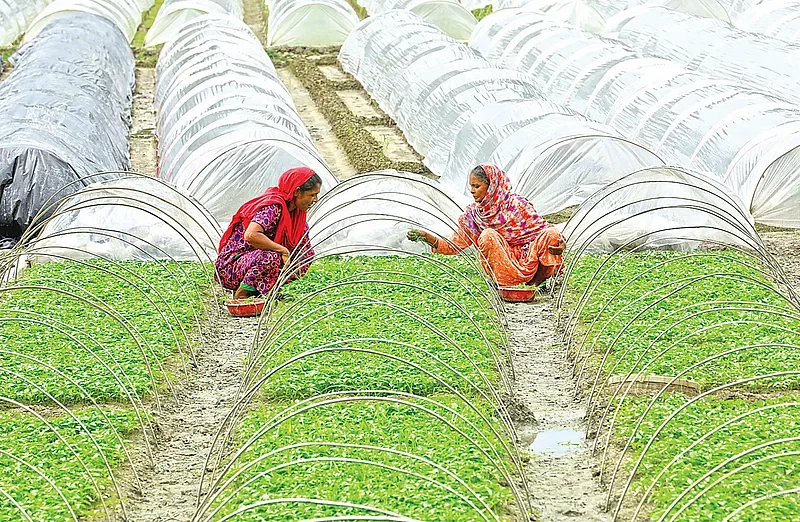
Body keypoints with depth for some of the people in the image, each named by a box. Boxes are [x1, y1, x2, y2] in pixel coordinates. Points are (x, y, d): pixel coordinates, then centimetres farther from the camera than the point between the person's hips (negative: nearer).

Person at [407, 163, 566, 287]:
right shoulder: (473, 213, 4)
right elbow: (455, 245, 6)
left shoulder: (516, 204, -7)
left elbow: (541, 228, -6)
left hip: (528, 261, -1)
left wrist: (560, 242, -26)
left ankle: (536, 280, -8)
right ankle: (506, 284, -18)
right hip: (504, 269, 1)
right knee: (488, 235, -25)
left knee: (552, 233, -25)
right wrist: (426, 237, -7)